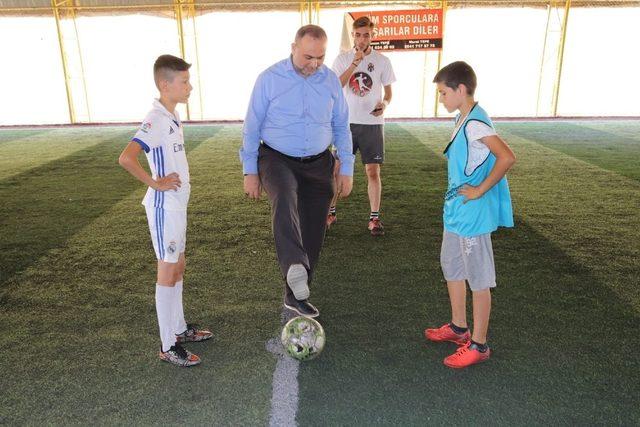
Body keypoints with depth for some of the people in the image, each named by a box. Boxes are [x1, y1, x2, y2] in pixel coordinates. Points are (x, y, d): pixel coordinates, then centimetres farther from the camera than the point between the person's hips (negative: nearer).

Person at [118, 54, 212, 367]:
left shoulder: (172, 116, 9)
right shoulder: (156, 120, -19)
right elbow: (126, 158, -31)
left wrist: (176, 182, 13)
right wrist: (155, 184, -21)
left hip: (177, 204, 9)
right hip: (164, 207, -9)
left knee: (178, 268, 17)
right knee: (168, 273, 0)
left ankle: (179, 329, 33)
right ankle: (168, 346, 14)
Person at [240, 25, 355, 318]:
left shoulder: (330, 80, 1)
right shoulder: (269, 79, -8)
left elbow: (341, 127, 8)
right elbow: (252, 127, -3)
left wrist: (346, 170, 5)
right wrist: (250, 172, -4)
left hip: (318, 164, 3)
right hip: (277, 159, -3)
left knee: (312, 233, 4)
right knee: (284, 200, -37)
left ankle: (295, 295, 21)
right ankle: (296, 271, -53)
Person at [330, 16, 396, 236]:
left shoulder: (382, 61, 3)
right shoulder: (343, 59, 3)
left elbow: (388, 92, 9)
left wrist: (384, 104, -14)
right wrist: (355, 62, -19)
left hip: (372, 123, 0)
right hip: (346, 122, 1)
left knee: (373, 171, 1)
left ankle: (374, 217, 11)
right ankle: (331, 211, 21)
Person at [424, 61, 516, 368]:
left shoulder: (475, 123, -21)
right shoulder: (464, 119, 9)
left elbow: (507, 158, -30)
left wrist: (481, 190, -22)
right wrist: (460, 196, 12)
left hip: (473, 214, -10)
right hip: (456, 210, 10)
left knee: (478, 277, 3)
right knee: (451, 266, 20)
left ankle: (478, 345, 19)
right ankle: (459, 327, 38)